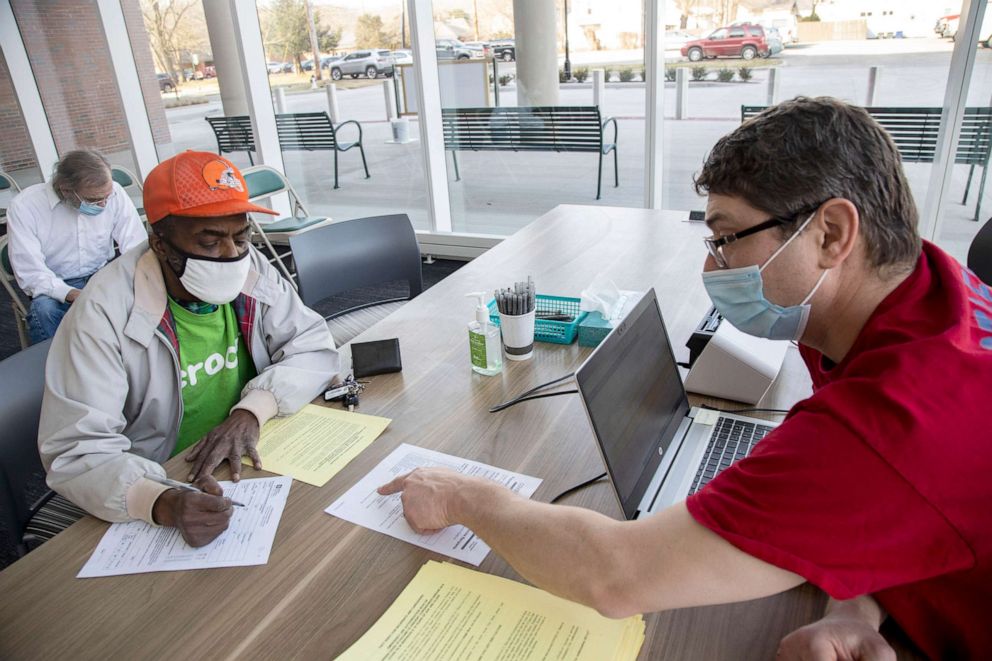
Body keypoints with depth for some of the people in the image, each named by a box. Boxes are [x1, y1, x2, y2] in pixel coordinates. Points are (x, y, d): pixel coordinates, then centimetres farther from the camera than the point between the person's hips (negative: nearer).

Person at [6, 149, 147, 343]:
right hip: (55, 287, -1)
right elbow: (30, 274, -18)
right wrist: (76, 296, -35)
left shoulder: (113, 192, -11)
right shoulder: (24, 206, -15)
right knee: (43, 309, -33)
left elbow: (136, 247, -14)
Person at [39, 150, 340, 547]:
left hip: (251, 466, 3)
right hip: (160, 484, -3)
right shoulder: (105, 312, -19)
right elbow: (75, 452, -21)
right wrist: (162, 504, -39)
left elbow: (314, 347, -5)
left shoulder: (250, 270, -8)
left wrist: (251, 411, -22)